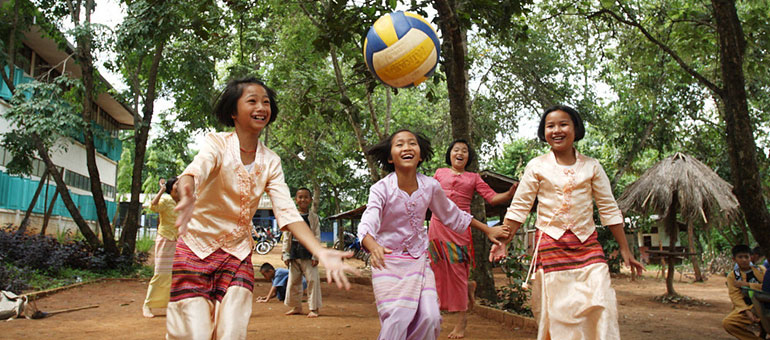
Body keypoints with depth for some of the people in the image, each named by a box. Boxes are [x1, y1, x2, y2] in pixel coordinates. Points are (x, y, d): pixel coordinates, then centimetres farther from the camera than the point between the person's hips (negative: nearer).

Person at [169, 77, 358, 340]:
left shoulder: (270, 162, -2)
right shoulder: (217, 143, -12)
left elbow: (287, 212, -12)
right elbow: (195, 170, -34)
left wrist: (322, 253, -28)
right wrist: (187, 196, -60)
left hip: (238, 254, 3)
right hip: (197, 248, -3)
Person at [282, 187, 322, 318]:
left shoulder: (314, 217, 3)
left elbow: (317, 237, 0)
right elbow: (286, 236, 8)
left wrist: (316, 256, -7)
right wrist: (286, 254, 2)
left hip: (309, 253, -2)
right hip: (294, 253, 3)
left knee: (313, 280, -5)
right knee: (293, 281, 8)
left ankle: (313, 308, 4)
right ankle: (296, 307, 23)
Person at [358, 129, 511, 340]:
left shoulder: (430, 186, -5)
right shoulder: (381, 189, -16)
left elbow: (453, 216, 11)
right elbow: (367, 224, -30)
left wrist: (488, 231, 17)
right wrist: (374, 247, -53)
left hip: (419, 260, 3)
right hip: (389, 261, -3)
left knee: (430, 318, -10)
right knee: (397, 320, -15)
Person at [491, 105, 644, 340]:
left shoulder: (591, 166, 7)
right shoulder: (537, 166, 4)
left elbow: (609, 209, 10)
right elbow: (519, 208, 4)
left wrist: (625, 250, 9)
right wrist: (502, 242, -4)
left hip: (587, 244, 1)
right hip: (551, 245, -1)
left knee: (599, 307, -9)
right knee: (559, 311, 0)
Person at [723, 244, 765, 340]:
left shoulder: (760, 270, 10)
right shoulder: (732, 275, 9)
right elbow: (735, 296, -2)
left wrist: (747, 284, -10)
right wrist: (747, 311, -18)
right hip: (746, 307, 1)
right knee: (727, 323, -24)